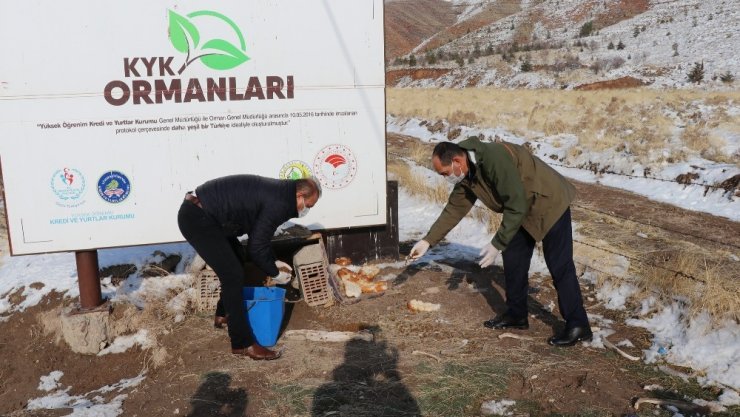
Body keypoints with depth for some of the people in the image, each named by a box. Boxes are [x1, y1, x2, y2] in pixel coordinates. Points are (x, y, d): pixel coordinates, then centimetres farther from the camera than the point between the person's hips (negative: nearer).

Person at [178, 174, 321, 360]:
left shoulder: (276, 193, 11)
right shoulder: (278, 204, -19)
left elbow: (259, 235, 23)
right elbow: (256, 247, -16)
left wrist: (273, 262, 23)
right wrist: (274, 273, -1)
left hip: (202, 212, 11)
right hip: (197, 219, -11)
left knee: (233, 267, 23)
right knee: (233, 275, -11)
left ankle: (224, 313, 43)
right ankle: (242, 343, -4)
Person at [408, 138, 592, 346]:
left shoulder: (495, 159, -33)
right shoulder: (467, 175, -5)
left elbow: (517, 206, -30)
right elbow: (454, 209, 5)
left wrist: (497, 244, -26)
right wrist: (428, 241, 2)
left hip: (550, 203, -9)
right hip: (524, 209, 9)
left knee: (559, 266, -7)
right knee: (513, 259, 10)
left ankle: (578, 326, 1)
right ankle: (516, 315, 23)